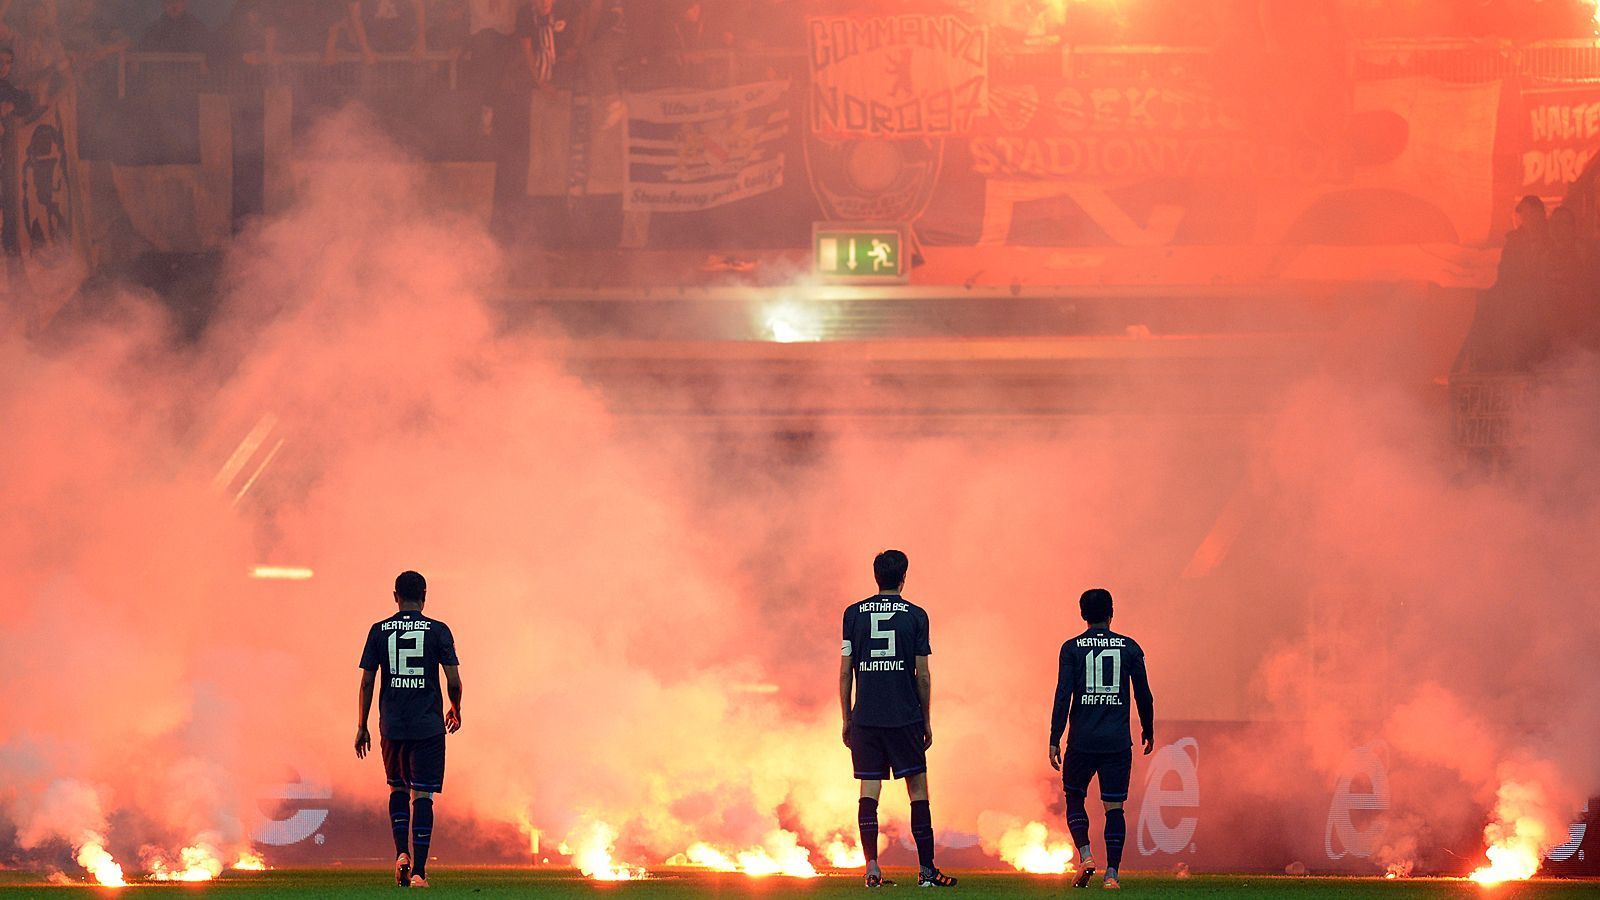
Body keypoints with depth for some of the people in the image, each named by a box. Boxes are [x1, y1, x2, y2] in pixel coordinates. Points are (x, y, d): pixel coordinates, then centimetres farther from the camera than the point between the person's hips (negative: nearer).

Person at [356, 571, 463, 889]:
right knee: (422, 796, -1)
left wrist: (362, 727, 11)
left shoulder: (379, 631, 3)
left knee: (397, 789, 21)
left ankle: (402, 853, 3)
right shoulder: (438, 631, -2)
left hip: (392, 726, 2)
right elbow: (453, 681, -3)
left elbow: (367, 682, 3)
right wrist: (456, 711, 17)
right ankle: (418, 871, -8)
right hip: (429, 726, -2)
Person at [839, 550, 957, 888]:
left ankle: (872, 869, -4)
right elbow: (923, 675, 0)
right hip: (905, 717, -2)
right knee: (917, 787, 4)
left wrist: (847, 718, 12)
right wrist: (926, 720, 8)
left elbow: (845, 672, 4)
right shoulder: (915, 615, 0)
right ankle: (926, 869, 3)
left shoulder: (854, 613, 4)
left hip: (865, 718, 2)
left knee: (869, 790, 3)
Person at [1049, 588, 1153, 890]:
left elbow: (1063, 695, -6)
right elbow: (1144, 695, 8)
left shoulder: (1072, 648, 0)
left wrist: (1054, 740, -3)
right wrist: (1148, 730, 23)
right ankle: (1112, 873, -4)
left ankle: (1085, 855, -3)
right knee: (1114, 806, 3)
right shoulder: (1129, 647, 4)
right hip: (1118, 741, 1)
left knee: (1074, 797, 16)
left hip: (1082, 741, -1)